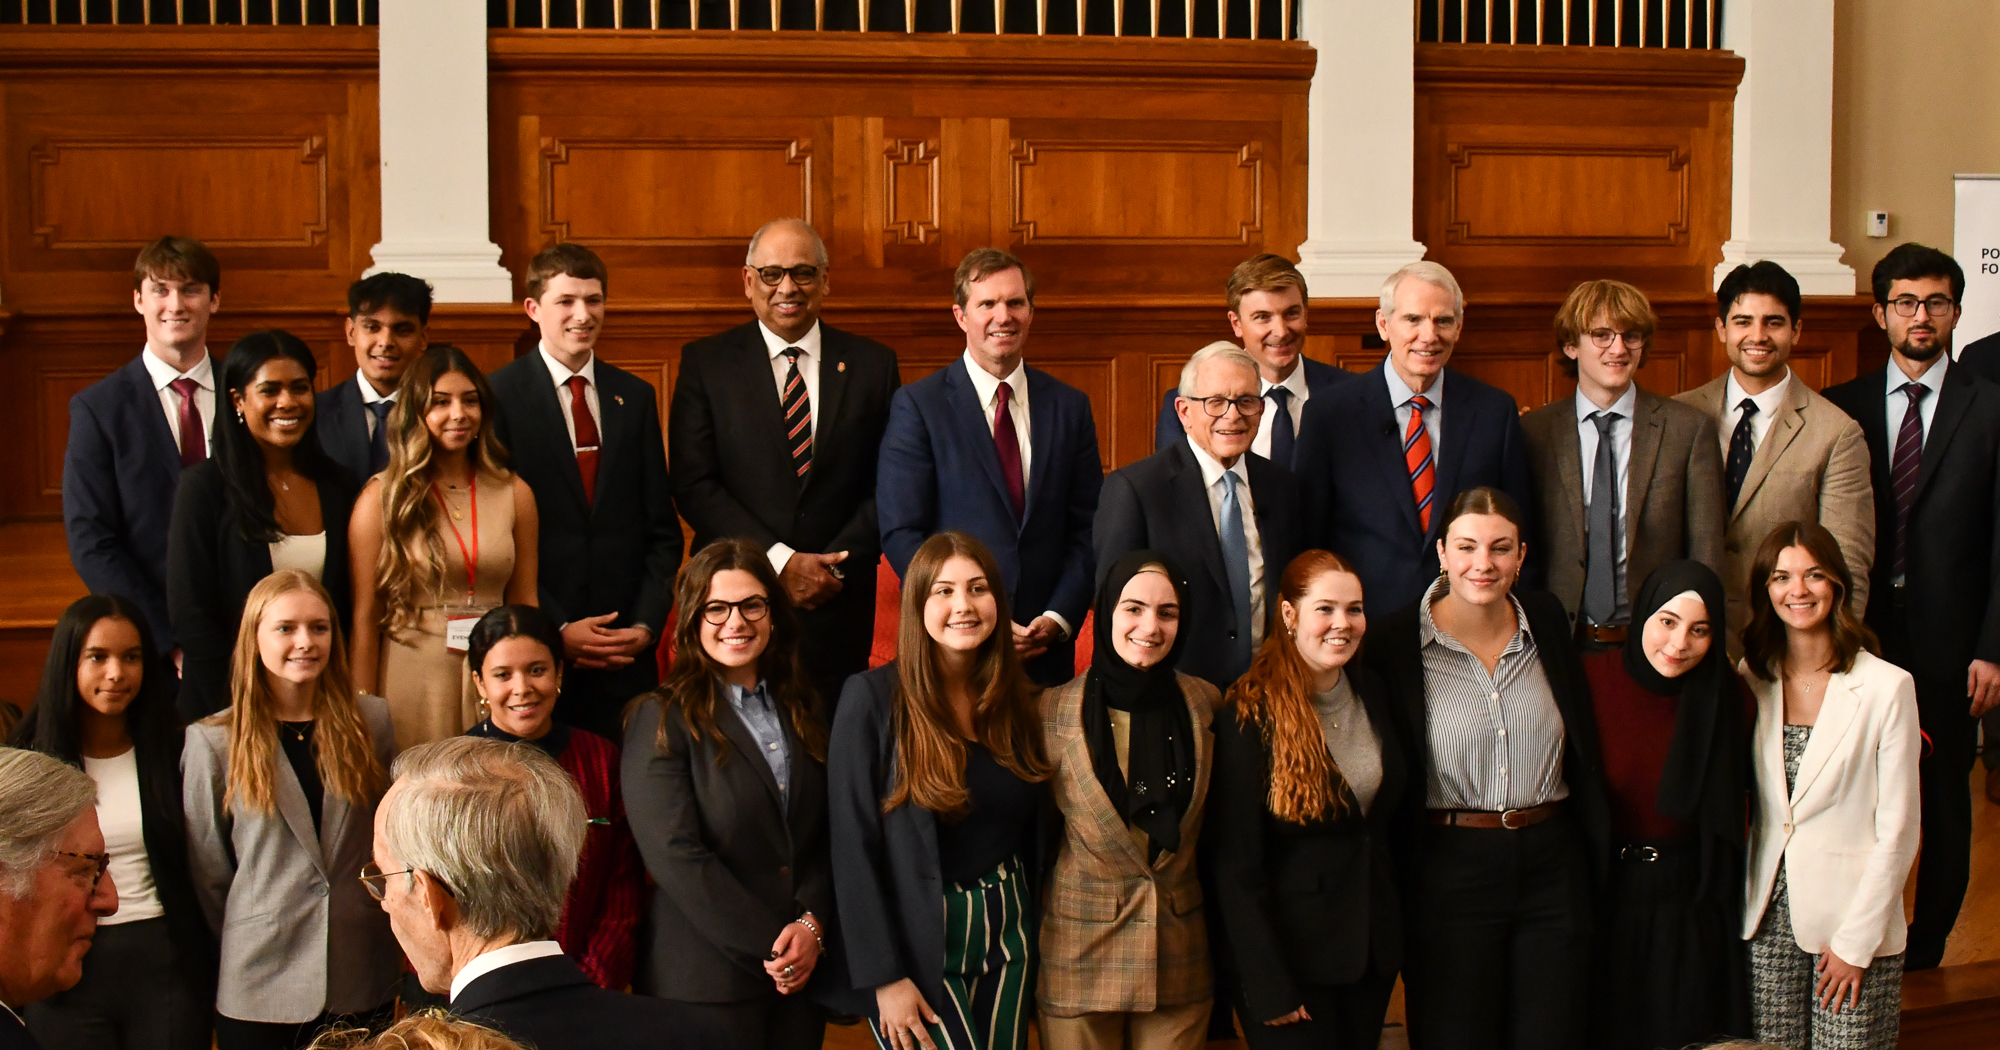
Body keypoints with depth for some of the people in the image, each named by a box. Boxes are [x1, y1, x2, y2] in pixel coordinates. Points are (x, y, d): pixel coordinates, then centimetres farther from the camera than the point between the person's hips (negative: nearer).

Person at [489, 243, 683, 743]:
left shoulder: (635, 396, 12)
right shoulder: (499, 396, -2)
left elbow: (662, 529, 12)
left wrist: (646, 624, -1)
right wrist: (555, 629, -11)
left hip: (627, 652, 4)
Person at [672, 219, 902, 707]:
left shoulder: (872, 364, 8)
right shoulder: (705, 362, 3)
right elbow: (693, 484, -5)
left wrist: (835, 565, -10)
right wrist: (780, 561, -13)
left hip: (839, 603, 1)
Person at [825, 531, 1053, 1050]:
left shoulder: (1017, 700, 4)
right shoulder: (873, 698, -12)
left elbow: (1035, 832, 11)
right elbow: (853, 845, -13)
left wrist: (1034, 932, 5)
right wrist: (884, 978, -16)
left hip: (1008, 939, 5)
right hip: (917, 945, -5)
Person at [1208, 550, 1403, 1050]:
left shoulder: (1374, 696, 5)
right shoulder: (1250, 714, -15)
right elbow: (1236, 865, -16)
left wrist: (1397, 935, 7)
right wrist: (1268, 986, -18)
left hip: (1374, 947, 6)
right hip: (1292, 952, -6)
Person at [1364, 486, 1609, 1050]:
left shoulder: (1547, 619, 5)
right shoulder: (1398, 640, -6)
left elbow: (1583, 744, 13)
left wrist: (1597, 852, 8)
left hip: (1552, 865, 3)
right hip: (1449, 872, -3)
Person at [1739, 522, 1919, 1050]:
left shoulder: (1888, 686, -8)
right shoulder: (1753, 679, 6)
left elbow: (1898, 831, -7)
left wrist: (1855, 942, -8)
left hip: (1857, 924, -3)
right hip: (1768, 917, 4)